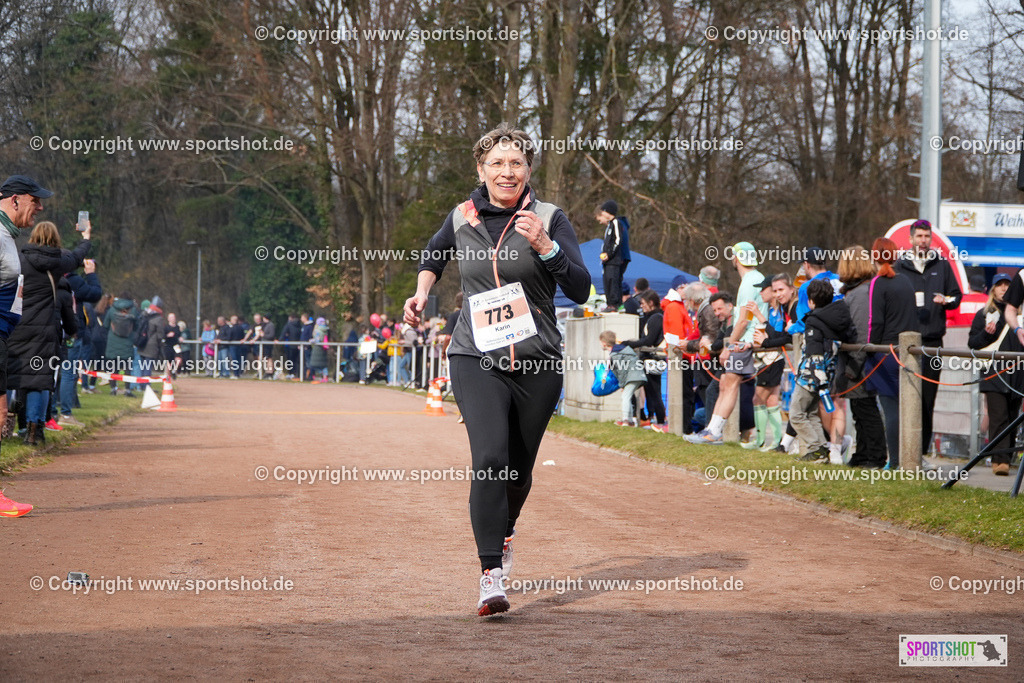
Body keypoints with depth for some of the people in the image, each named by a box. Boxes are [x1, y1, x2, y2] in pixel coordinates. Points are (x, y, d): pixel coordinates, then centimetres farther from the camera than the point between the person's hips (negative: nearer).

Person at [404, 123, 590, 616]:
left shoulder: (550, 219, -1)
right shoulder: (462, 219, 5)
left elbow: (579, 290, -10)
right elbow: (433, 254, 28)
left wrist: (544, 245, -22)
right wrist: (422, 291, 11)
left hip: (537, 362, 0)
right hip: (476, 358, 0)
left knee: (519, 469, 10)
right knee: (490, 459, -20)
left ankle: (505, 529, 44)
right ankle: (491, 576, -20)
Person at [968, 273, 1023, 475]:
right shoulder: (984, 315, 11)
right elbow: (972, 343, 6)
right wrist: (987, 334, -12)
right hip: (994, 374, -3)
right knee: (998, 417, -13)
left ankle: (1006, 460, 12)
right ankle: (1000, 459, -19)